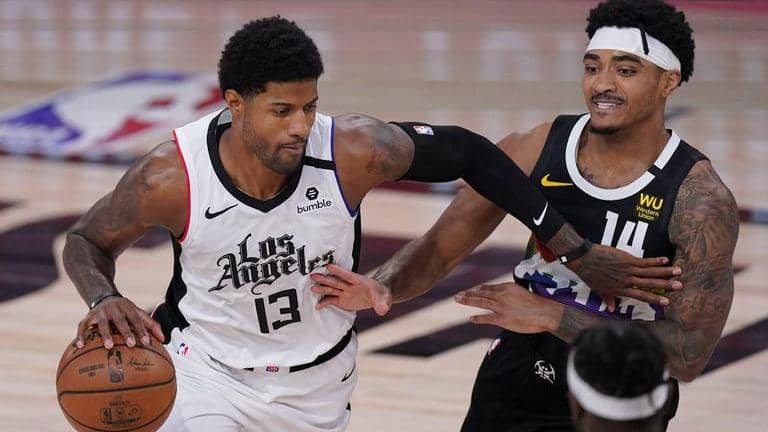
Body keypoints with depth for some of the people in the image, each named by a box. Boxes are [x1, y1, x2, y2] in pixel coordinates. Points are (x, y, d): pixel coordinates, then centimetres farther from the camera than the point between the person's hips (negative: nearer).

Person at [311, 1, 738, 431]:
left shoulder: (699, 199, -20)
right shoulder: (535, 152, -10)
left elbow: (691, 353, -24)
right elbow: (438, 248, -2)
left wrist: (552, 315, -28)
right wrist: (383, 287, -25)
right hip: (511, 387, 4)